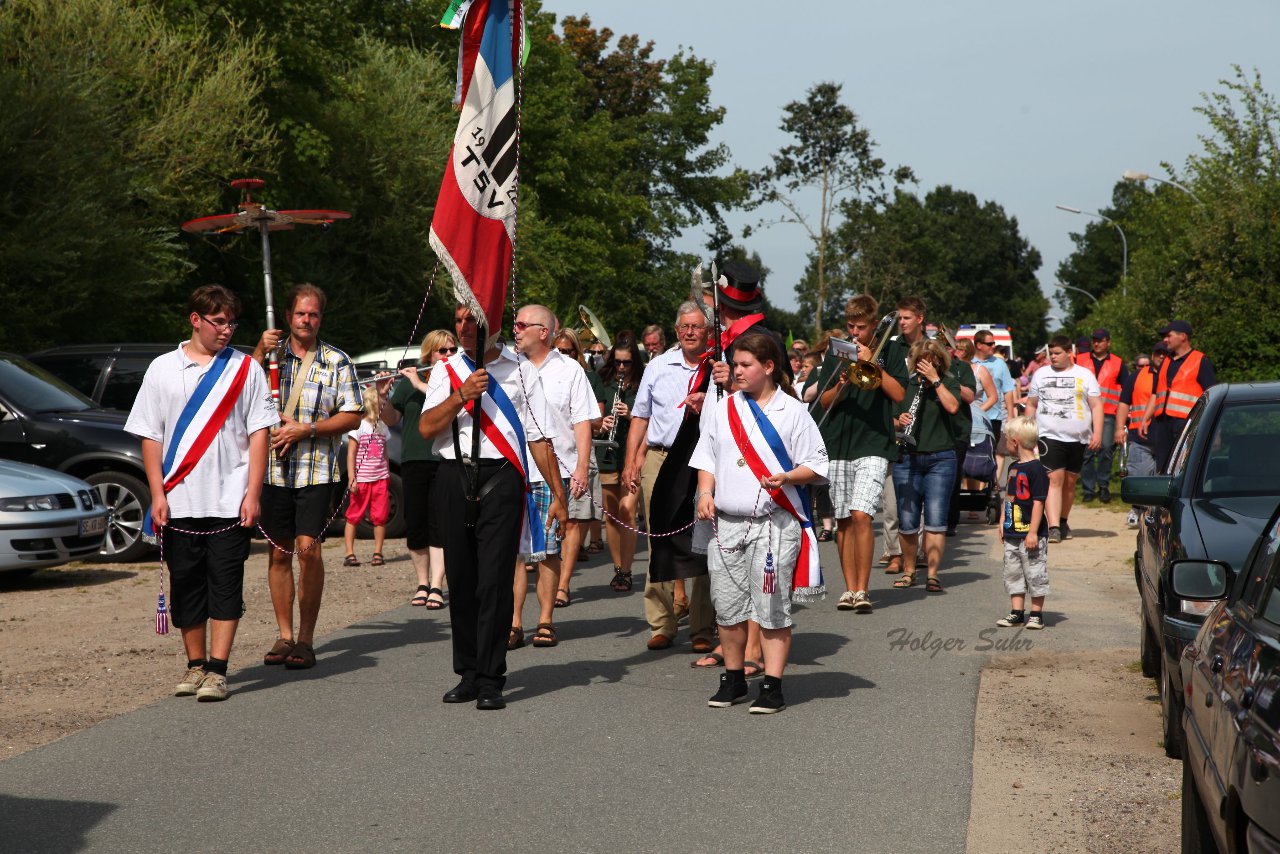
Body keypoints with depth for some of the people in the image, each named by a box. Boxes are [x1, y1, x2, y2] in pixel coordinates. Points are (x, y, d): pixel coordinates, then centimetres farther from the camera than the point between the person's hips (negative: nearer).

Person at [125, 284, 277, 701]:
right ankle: (195, 665, 20)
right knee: (186, 585, 8)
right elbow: (149, 436, 6)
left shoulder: (246, 368, 6)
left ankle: (216, 671, -3)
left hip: (229, 502, -1)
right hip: (179, 503, 1)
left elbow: (258, 433, 3)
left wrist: (252, 493, -6)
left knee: (225, 585, -4)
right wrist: (157, 494, -3)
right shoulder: (162, 369, 7)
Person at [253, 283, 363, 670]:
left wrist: (306, 429, -10)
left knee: (308, 547, -13)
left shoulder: (337, 362, 6)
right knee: (279, 552, 6)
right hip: (274, 468, 3)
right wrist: (259, 353, -13)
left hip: (317, 469, -3)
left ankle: (306, 638, -5)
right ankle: (284, 635, 14)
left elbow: (351, 417, 1)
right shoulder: (271, 357, 12)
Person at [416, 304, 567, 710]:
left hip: (501, 479, -3)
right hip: (454, 479, 3)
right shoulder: (446, 371, 14)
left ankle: (490, 681, -5)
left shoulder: (520, 370, 8)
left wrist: (557, 494, 5)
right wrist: (461, 395, -10)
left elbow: (539, 437, 7)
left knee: (494, 580, -9)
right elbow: (426, 428, 3)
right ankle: (468, 673, 18)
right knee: (460, 580, 7)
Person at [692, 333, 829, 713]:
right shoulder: (722, 409, 12)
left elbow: (816, 465, -1)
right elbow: (706, 458, 15)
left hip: (775, 524, -4)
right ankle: (733, 679, 22)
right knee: (727, 607, 7)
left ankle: (772, 686, 5)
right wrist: (705, 492, -1)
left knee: (772, 609, -2)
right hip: (727, 522, 4)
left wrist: (786, 477, -19)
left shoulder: (793, 412, -1)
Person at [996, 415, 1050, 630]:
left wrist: (1033, 532, -19)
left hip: (1031, 535, -9)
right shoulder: (1013, 468, 12)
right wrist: (1003, 523, 18)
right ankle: (1016, 612, 18)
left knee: (1035, 574, 0)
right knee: (1013, 574, 11)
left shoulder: (1036, 469, -14)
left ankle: (1036, 614, 8)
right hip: (1012, 534, 9)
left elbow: (1038, 502, -17)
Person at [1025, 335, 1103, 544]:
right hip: (1049, 435, -1)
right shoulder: (1041, 374, 12)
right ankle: (1054, 527, -20)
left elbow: (1096, 405, 6)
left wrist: (1097, 432, -5)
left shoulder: (1084, 375, 8)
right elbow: (1031, 405, 18)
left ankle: (1063, 522, 25)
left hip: (1078, 438, 1)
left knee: (1070, 481, 9)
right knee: (1054, 479, -14)